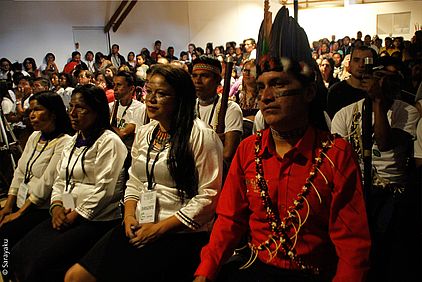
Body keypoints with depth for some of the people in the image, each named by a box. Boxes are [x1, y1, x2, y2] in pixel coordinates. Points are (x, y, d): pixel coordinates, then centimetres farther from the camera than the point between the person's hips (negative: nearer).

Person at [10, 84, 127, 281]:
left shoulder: (109, 142, -10)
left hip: (97, 220, -8)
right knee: (18, 256, -6)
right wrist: (56, 207, -1)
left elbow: (104, 189, -16)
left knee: (43, 264, -20)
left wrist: (75, 216, -13)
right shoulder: (73, 141, 17)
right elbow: (60, 180, 17)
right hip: (65, 216, 8)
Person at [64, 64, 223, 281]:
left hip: (180, 235, -6)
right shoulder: (144, 133, 12)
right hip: (139, 230, 6)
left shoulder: (201, 136, -10)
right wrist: (129, 216, 1)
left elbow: (208, 197, -13)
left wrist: (159, 228, -13)